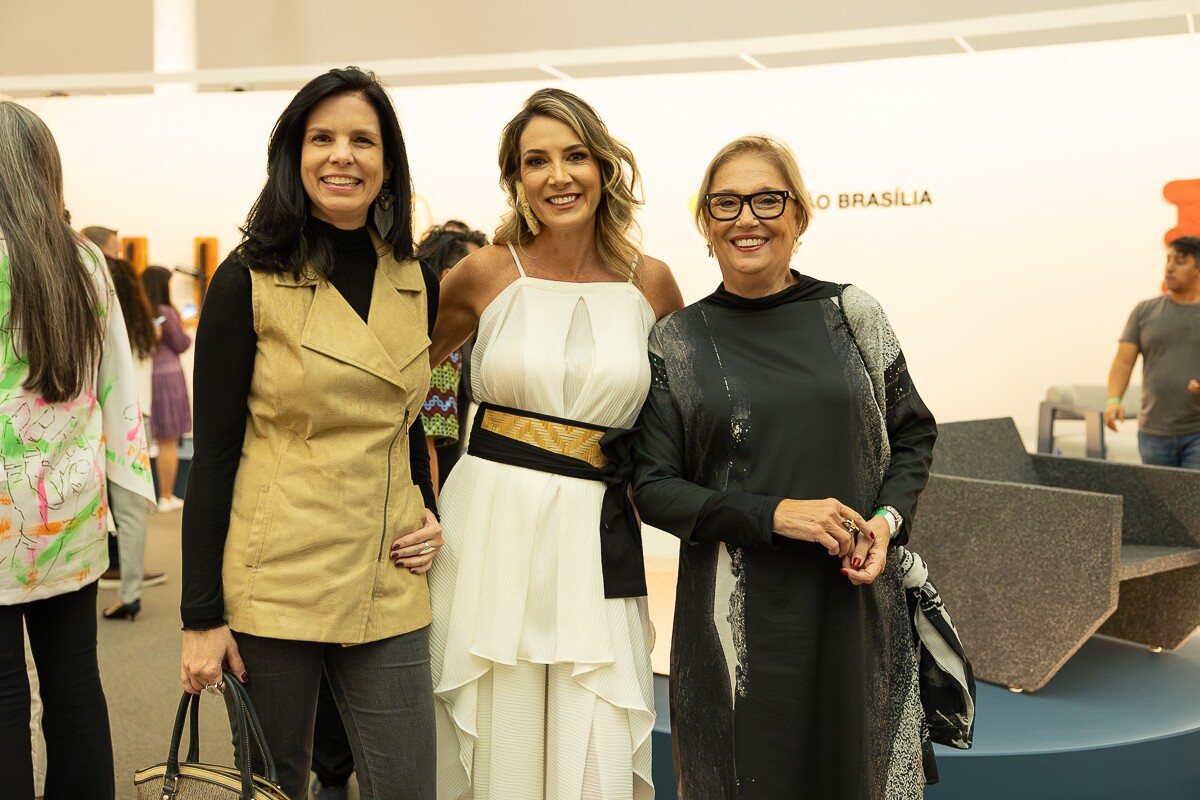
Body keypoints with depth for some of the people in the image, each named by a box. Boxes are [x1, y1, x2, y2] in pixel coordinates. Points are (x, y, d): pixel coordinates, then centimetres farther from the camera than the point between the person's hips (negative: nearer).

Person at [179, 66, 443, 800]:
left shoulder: (417, 284, 7)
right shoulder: (250, 281, -6)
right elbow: (213, 453, -7)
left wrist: (430, 515, 3)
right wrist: (202, 616, -9)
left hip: (389, 587, 4)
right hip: (274, 582, -3)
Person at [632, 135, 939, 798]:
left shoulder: (852, 315, 3)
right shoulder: (677, 341, 0)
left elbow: (914, 434, 12)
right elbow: (653, 488, -2)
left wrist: (887, 519, -6)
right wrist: (771, 515, -14)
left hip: (855, 601, 1)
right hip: (736, 620, -1)